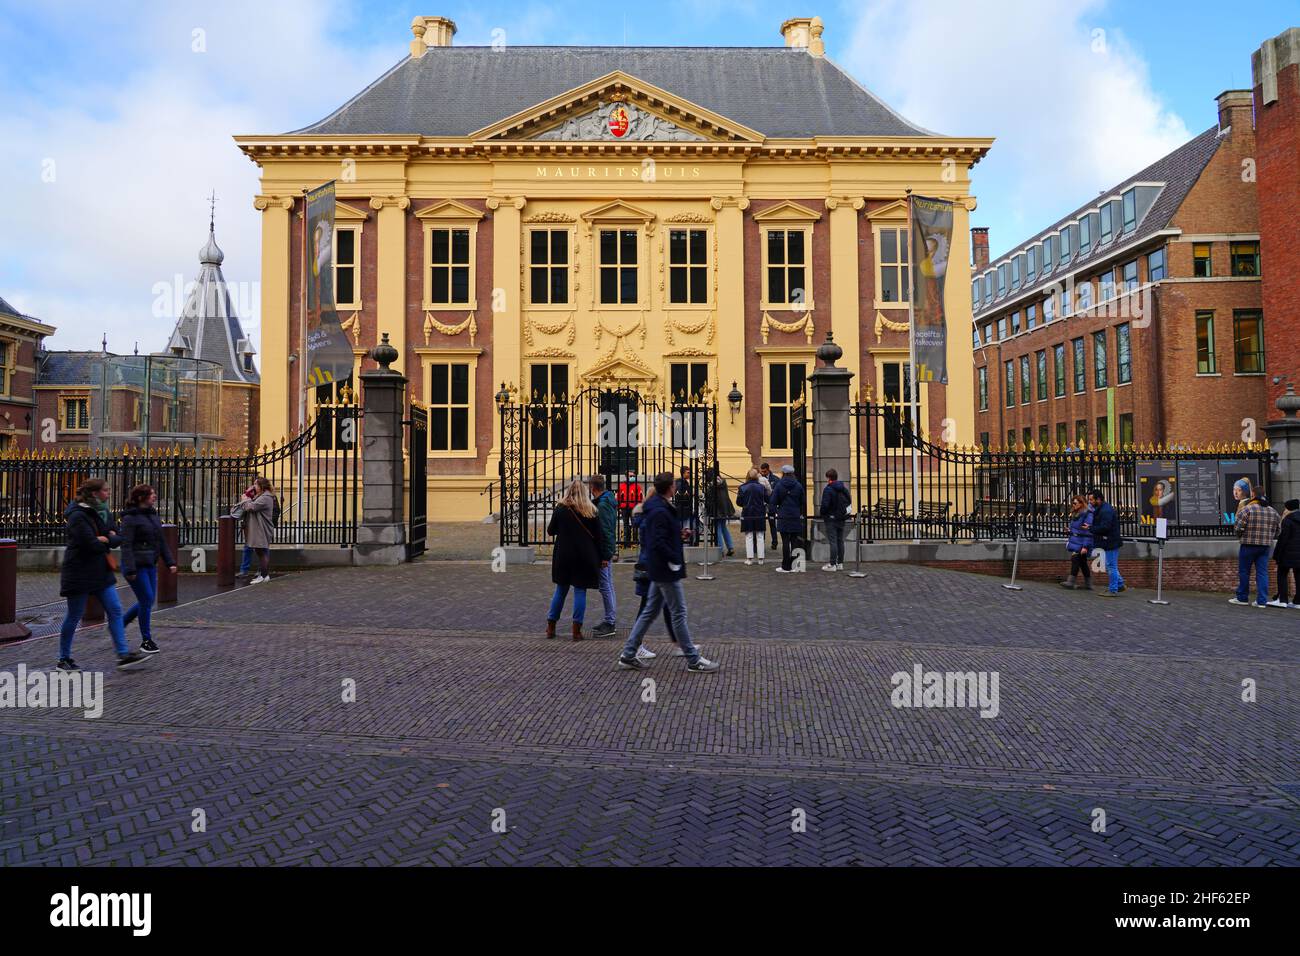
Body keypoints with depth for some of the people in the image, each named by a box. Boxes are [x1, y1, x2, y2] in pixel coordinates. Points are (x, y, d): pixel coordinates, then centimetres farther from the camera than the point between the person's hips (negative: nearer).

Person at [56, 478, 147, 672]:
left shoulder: (102, 511, 9)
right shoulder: (78, 516, -17)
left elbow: (116, 535, 10)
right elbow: (92, 545, -24)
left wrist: (107, 538, -12)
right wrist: (113, 540, -8)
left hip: (101, 571, 8)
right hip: (80, 573, -8)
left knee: (115, 610, 1)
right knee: (74, 616, 4)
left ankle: (123, 654, 1)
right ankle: (63, 659, 20)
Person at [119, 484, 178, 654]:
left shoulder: (154, 516, 13)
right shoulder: (130, 518, -11)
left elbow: (162, 541, 16)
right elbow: (126, 545, -16)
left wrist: (170, 562, 10)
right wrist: (130, 570, -21)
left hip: (150, 565, 8)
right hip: (136, 566, -8)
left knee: (147, 600, 11)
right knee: (146, 600, -5)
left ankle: (119, 624, 32)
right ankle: (146, 640, 7)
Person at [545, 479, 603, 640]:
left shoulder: (560, 509, -3)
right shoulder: (592, 511, -2)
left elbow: (551, 531, 4)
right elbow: (599, 536, -1)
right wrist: (602, 557, 6)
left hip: (564, 556, 1)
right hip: (585, 557, -1)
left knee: (560, 590, 13)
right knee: (580, 591, 4)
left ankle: (550, 627, 17)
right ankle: (577, 630, 2)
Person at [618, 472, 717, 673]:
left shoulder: (655, 508, 10)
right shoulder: (660, 512, -21)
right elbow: (658, 543, -27)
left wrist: (679, 535, 10)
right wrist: (676, 559, -16)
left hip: (658, 570, 10)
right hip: (667, 571, -10)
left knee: (650, 611, 15)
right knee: (679, 613, -1)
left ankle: (628, 655, 19)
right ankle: (693, 660, 8)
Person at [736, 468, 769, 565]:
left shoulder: (742, 488, -6)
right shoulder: (762, 487, -5)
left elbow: (739, 502, -3)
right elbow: (767, 500, -1)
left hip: (747, 515, -1)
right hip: (760, 515, 1)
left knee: (749, 537, 6)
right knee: (760, 537, 7)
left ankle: (749, 558, 3)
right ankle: (760, 559, 8)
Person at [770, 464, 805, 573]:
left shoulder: (779, 485, -5)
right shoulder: (798, 486, 2)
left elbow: (773, 501, -4)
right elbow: (802, 502, 9)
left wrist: (772, 512, 7)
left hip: (783, 518, -2)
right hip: (796, 518, 2)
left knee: (785, 542, 0)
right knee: (794, 541, 8)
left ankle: (786, 567, 2)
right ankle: (794, 565, 10)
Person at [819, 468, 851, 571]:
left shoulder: (828, 489, -15)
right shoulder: (844, 489, 8)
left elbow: (825, 505, -20)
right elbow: (849, 501, 11)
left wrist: (821, 512, -2)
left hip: (831, 519, -7)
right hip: (841, 519, 7)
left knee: (833, 541, -6)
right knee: (840, 541, 11)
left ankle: (832, 564, -5)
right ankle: (840, 563, 16)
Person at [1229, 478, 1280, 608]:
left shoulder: (1247, 509, -11)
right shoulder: (1273, 512, 7)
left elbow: (1238, 527, -13)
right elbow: (1278, 529, 12)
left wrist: (1240, 536, 6)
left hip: (1248, 545, -5)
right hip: (1266, 546, 5)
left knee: (1244, 572, 6)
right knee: (1262, 573, 7)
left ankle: (1242, 598, 14)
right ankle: (1262, 601, 5)